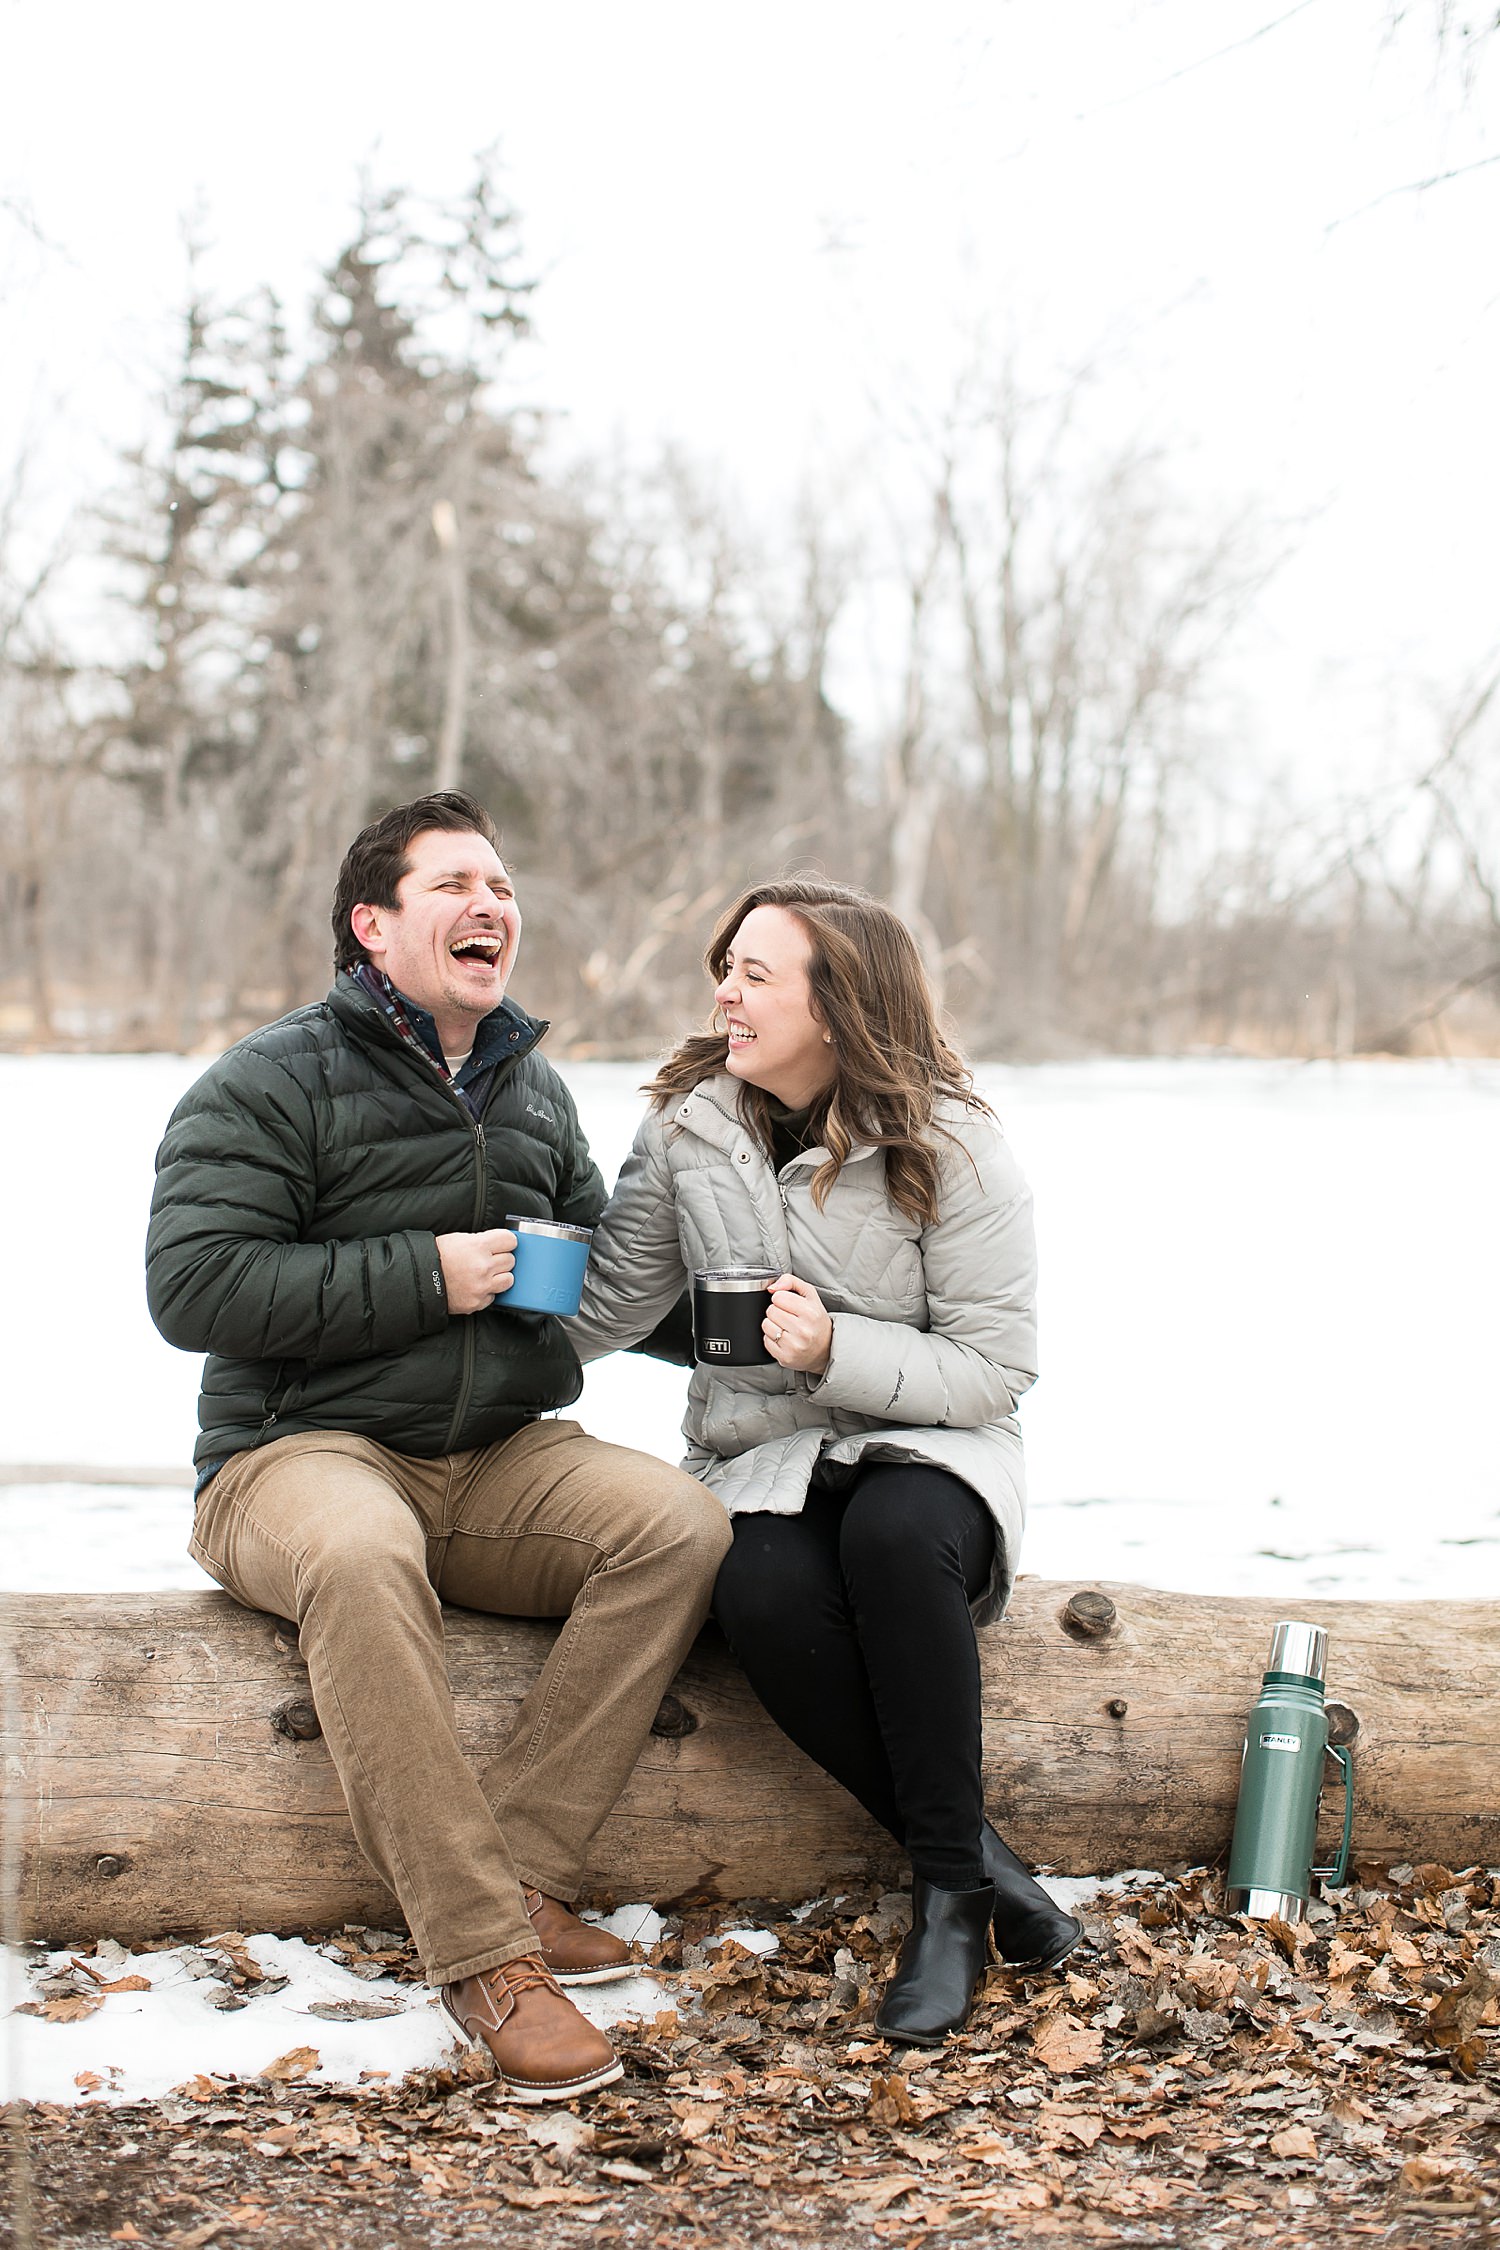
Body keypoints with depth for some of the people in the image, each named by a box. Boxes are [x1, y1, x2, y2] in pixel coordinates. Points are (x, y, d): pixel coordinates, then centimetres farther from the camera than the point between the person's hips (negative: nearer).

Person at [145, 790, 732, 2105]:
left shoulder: (534, 1091, 18)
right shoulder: (270, 1084, -2)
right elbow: (194, 1286, -15)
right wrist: (425, 1276, -16)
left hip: (503, 1457, 6)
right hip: (306, 1453, -5)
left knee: (681, 1525, -23)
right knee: (361, 1556, -40)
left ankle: (521, 1869, -20)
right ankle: (483, 1949, -36)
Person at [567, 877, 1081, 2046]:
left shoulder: (952, 1149, -9)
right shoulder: (688, 1126, 2)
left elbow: (995, 1367, -9)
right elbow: (601, 1311, 6)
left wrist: (837, 1351, -23)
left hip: (927, 1447, -2)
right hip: (761, 1461, 2)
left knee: (893, 1537, -39)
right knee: (765, 1590, -34)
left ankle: (949, 1885, -25)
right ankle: (976, 1861, -19)